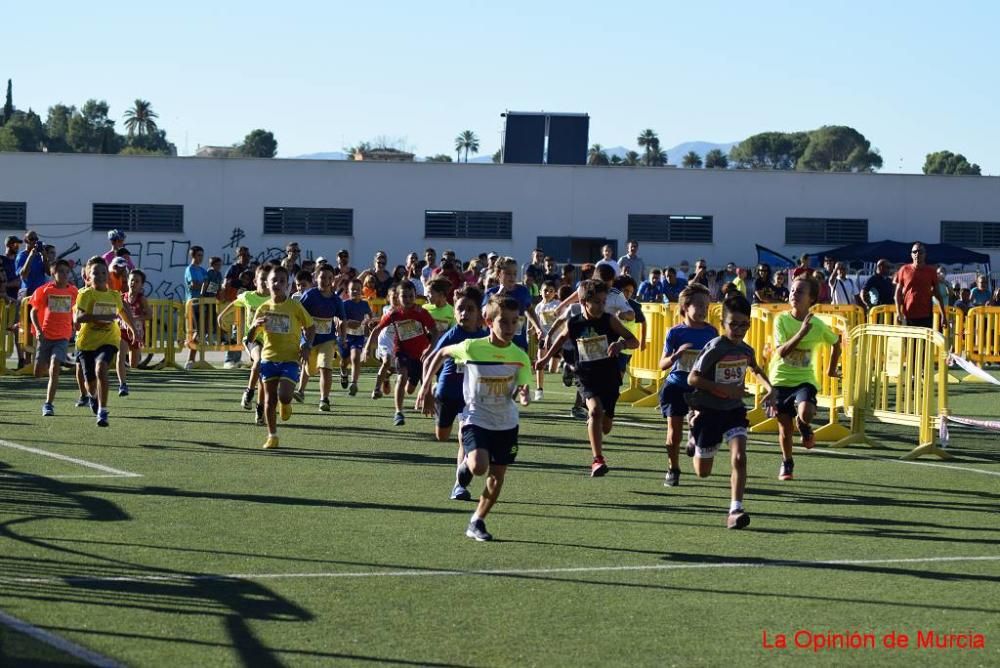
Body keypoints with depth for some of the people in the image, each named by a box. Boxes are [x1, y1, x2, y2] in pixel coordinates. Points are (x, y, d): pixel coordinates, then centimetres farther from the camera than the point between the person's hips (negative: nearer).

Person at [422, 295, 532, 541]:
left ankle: (477, 523, 23)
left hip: (506, 423, 3)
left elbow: (522, 387, -9)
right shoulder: (472, 348, -14)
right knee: (479, 467, -25)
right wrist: (425, 389, 4)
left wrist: (524, 394, -34)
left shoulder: (520, 357, -8)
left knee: (497, 475, 6)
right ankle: (465, 466, 12)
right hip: (476, 418, -3)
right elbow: (442, 354, 2)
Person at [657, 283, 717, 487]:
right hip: (676, 386, -1)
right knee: (674, 433, 1)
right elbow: (662, 365, -6)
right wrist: (678, 354, -22)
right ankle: (673, 471, 19)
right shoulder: (675, 333, -5)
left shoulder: (711, 332, 1)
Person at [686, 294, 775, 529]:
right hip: (709, 411, -4)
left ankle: (736, 510, -15)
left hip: (734, 410, 4)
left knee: (739, 458, -18)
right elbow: (692, 378, -20)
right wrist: (724, 389, -26)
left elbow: (755, 369, 24)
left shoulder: (746, 350, 0)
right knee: (703, 472, 10)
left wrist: (769, 387, 6)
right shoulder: (715, 348, -19)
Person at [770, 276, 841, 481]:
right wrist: (801, 333, -33)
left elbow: (836, 342, 14)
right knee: (784, 426, 8)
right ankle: (786, 464, 32)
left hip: (805, 380, 0)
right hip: (781, 379, 0)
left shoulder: (818, 325, -7)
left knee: (806, 413, -29)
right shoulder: (782, 319, -11)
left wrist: (831, 369, 20)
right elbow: (781, 351, -23)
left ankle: (804, 426, 9)